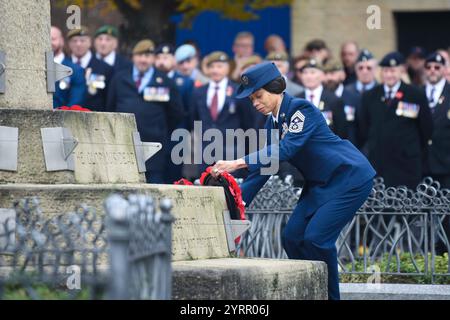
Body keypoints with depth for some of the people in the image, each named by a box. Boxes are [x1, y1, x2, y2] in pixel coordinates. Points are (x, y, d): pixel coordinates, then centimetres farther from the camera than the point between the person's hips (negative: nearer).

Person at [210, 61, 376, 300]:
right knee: (292, 237, 0)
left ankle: (329, 296, -5)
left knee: (316, 236, -18)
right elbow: (264, 166, 7)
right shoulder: (273, 122, 5)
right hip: (320, 183, 9)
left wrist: (239, 163, -41)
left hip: (350, 177, -9)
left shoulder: (301, 109, -20)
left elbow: (285, 149, -33)